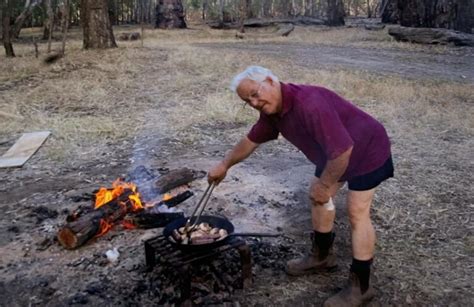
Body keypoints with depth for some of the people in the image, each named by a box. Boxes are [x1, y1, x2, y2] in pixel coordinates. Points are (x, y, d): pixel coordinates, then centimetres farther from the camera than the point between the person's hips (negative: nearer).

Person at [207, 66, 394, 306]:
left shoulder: (310, 104, -37)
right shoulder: (272, 110, -7)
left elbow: (343, 149, -37)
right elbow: (251, 140, 10)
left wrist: (325, 185, -23)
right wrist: (224, 165, 18)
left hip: (367, 149, -9)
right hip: (335, 152, 9)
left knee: (356, 212, -8)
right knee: (317, 197, 15)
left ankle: (360, 286, 4)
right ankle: (321, 256, 33)